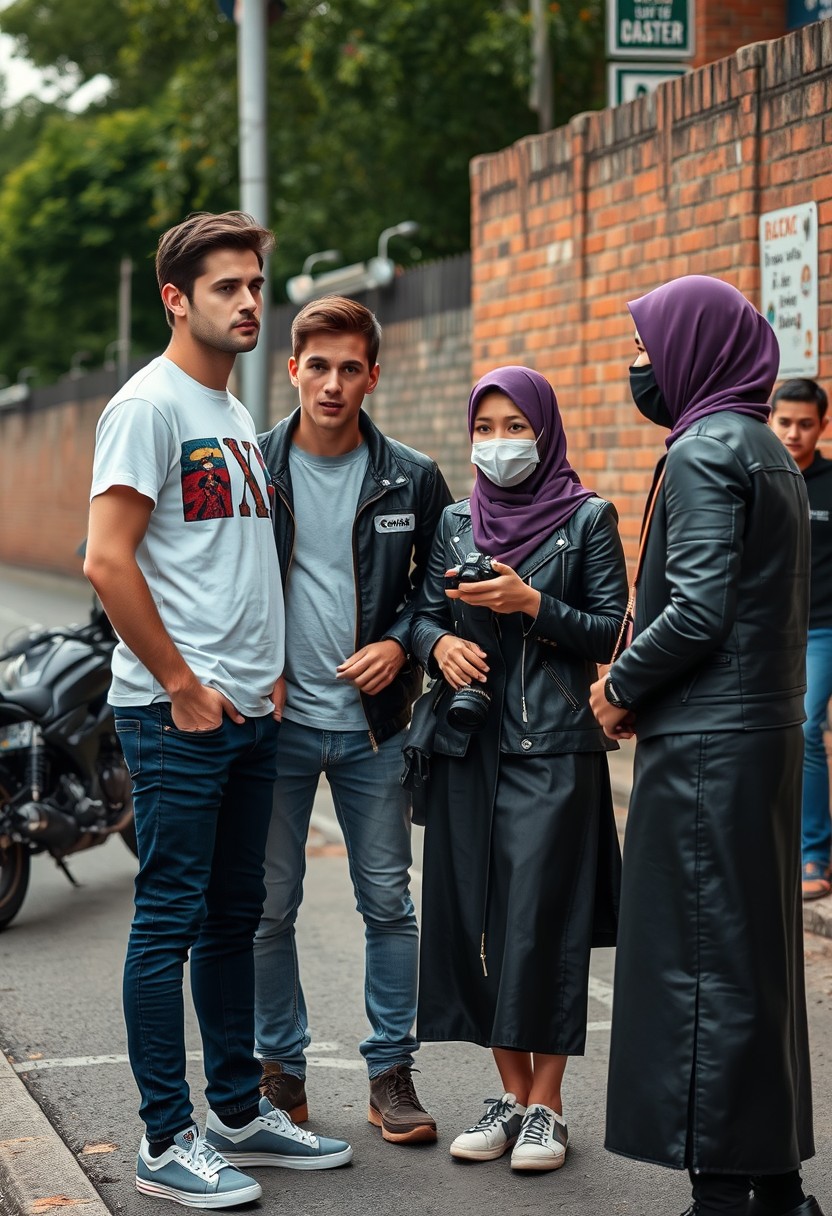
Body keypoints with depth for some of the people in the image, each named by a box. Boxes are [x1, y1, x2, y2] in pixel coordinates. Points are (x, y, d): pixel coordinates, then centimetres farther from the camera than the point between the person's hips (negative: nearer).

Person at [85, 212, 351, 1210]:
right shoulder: (150, 405, -10)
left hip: (249, 711, 9)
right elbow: (108, 562, -17)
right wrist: (184, 686, -16)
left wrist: (269, 671, 12)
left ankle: (240, 1113, 25)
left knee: (234, 913, 14)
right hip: (176, 713, -9)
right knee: (172, 918, -3)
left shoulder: (237, 417, 17)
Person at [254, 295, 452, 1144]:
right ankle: (280, 1068, 19)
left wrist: (400, 643, -7)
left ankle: (391, 1073, 17)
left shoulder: (412, 479, 2)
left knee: (388, 903, 5)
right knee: (268, 906, 5)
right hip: (276, 722, -1)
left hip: (374, 724, 1)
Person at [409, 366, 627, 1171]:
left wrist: (531, 605, -15)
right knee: (474, 918, 4)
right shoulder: (456, 522, 13)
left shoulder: (586, 518, 1)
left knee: (543, 919, -6)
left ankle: (546, 1105, 5)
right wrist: (440, 644, -8)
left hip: (553, 748, -4)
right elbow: (423, 613, 13)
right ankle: (512, 1092, 17)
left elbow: (611, 632, -2)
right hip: (468, 743, 4)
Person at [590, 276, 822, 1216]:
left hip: (703, 745, -10)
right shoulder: (766, 451, 18)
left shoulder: (703, 451, -12)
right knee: (759, 954, 14)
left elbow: (698, 609, -21)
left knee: (699, 963, -5)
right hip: (763, 732, 10)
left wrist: (621, 689, -6)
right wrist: (638, 682, 13)